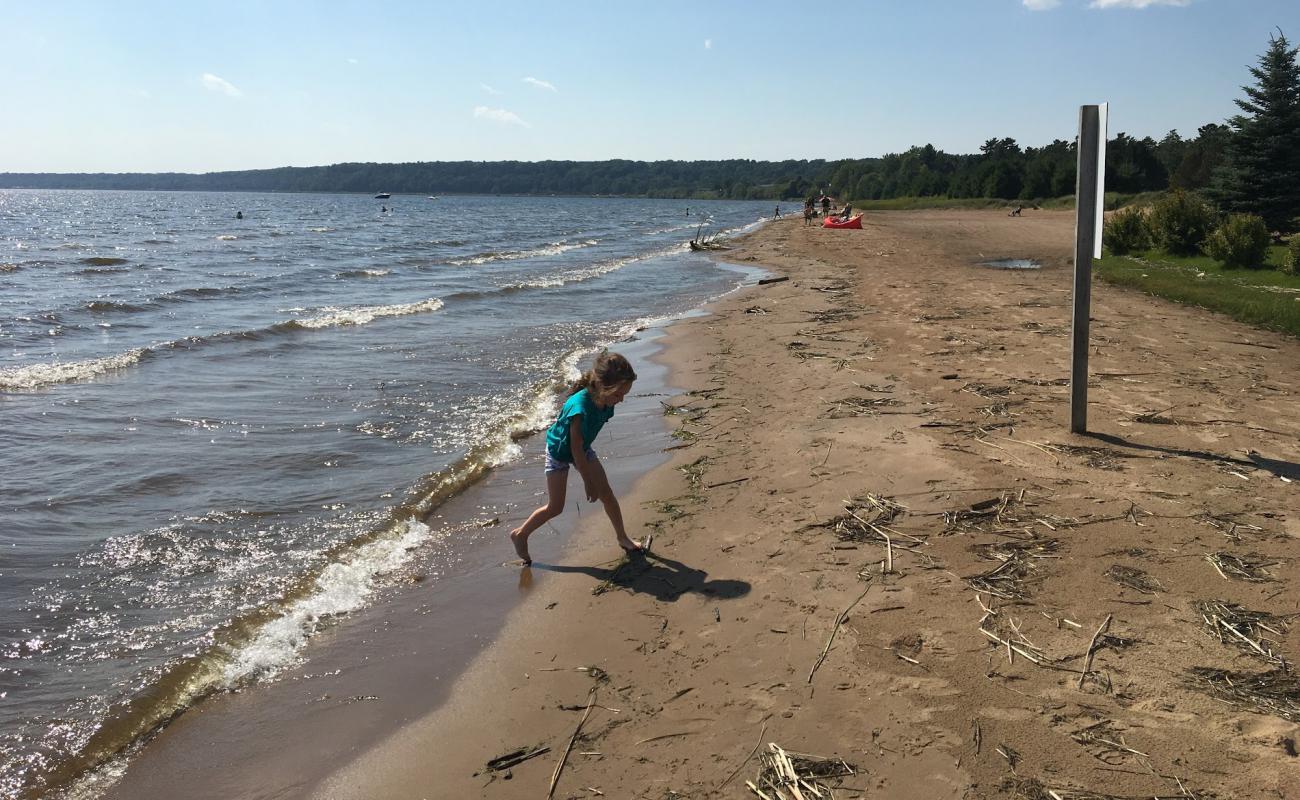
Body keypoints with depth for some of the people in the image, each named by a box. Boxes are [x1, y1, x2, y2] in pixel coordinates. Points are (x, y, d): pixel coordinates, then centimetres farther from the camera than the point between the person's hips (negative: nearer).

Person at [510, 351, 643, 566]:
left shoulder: (606, 402, -19)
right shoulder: (580, 406, -40)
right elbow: (576, 450, -30)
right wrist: (588, 482, -23)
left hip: (583, 448, 6)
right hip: (560, 451, -6)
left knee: (607, 494, 6)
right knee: (555, 508, 0)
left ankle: (622, 538, 23)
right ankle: (520, 535, 21)